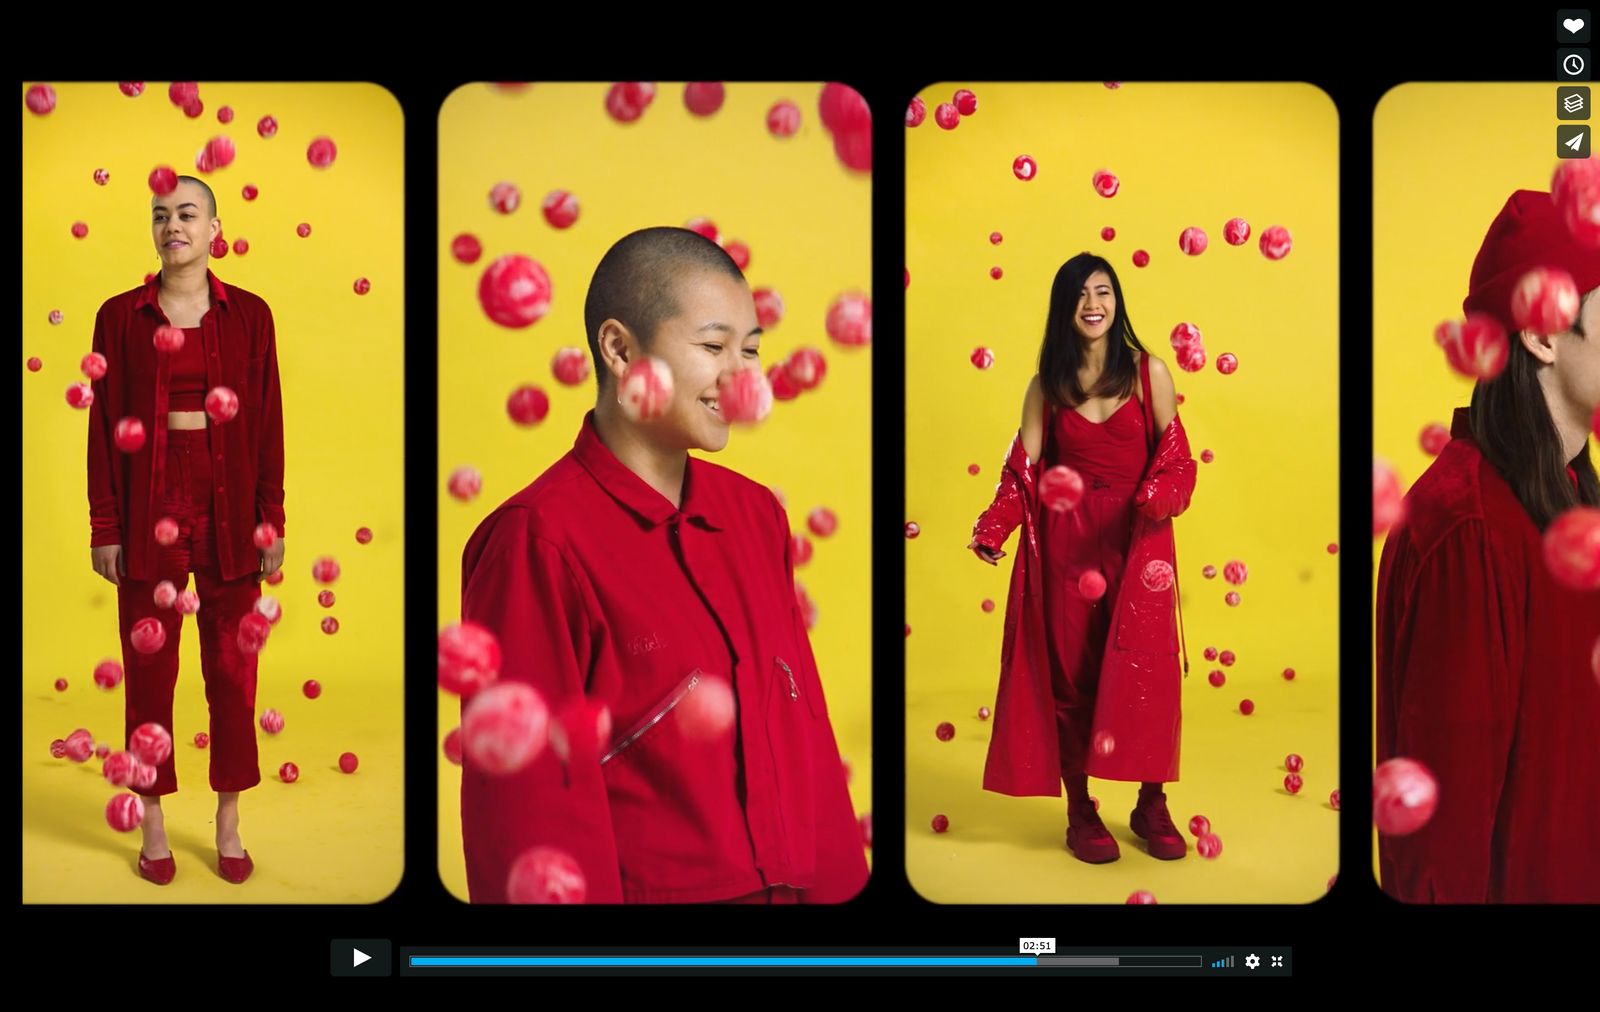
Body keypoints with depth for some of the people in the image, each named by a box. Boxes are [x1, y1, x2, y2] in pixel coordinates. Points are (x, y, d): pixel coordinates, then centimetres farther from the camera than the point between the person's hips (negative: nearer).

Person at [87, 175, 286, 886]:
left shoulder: (248, 315, 3)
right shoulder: (122, 316, 3)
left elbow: (268, 422, 3)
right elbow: (105, 425, 2)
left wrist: (271, 520, -1)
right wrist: (105, 527, -2)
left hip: (229, 506, 0)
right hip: (151, 503, 0)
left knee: (232, 668, 4)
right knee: (149, 668, 4)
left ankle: (228, 826, 15)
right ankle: (154, 827, 14)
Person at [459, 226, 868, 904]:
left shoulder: (756, 515, 7)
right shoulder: (538, 541, -15)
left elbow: (805, 723, 10)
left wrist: (837, 883, 5)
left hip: (796, 884, 7)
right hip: (652, 889, -6)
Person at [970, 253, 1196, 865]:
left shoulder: (1149, 373, 3)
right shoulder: (1047, 386, 7)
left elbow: (1173, 456, 2)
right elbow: (1023, 467, 1)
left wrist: (1161, 496, -19)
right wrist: (993, 528, -15)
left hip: (1137, 539, -1)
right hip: (1067, 540, 1)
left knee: (1146, 669, -6)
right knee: (1070, 671, 1)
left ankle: (1151, 807, 4)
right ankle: (1080, 810, 8)